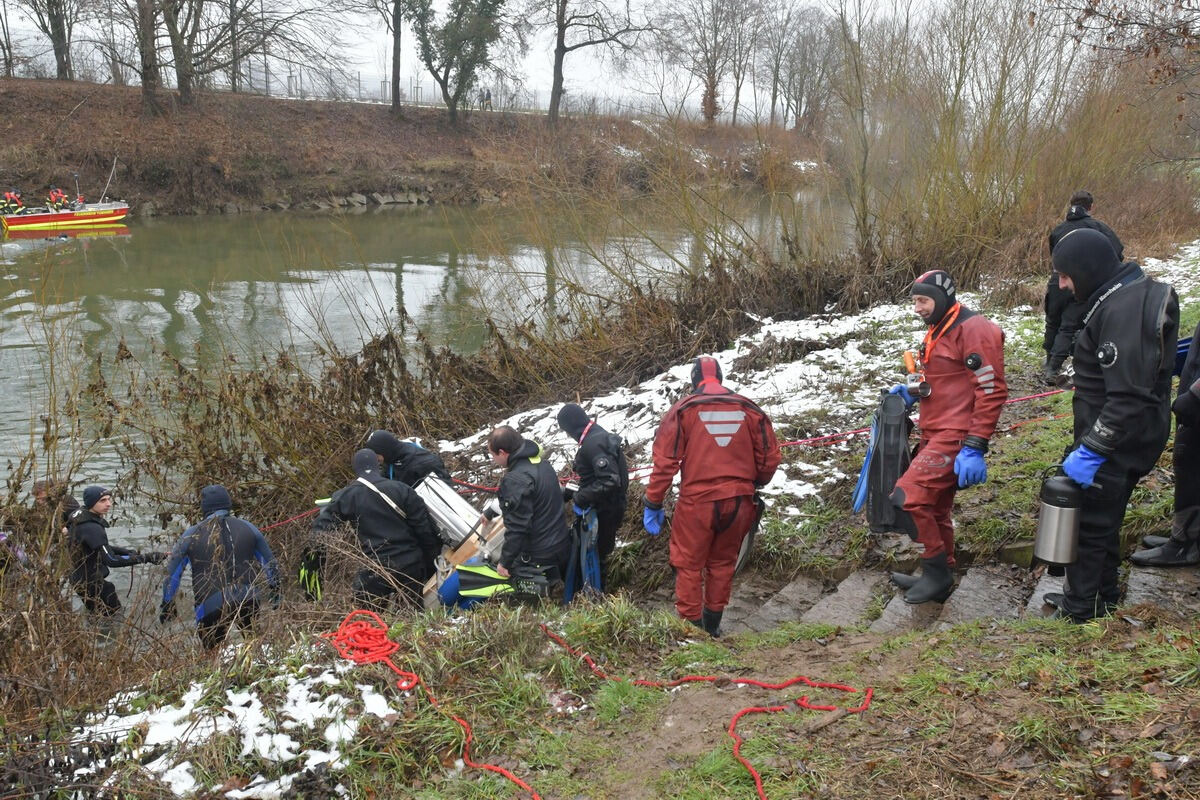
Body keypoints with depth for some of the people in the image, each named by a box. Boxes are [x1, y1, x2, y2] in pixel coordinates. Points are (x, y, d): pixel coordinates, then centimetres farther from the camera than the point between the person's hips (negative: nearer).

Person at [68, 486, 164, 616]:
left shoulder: (82, 515, 0)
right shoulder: (91, 528, -30)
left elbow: (102, 547, 11)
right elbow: (111, 560, -34)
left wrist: (128, 552, 1)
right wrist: (146, 558, -35)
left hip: (81, 575, 9)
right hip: (90, 582, -9)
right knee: (112, 615, 3)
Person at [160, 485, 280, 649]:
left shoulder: (191, 535, 4)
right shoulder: (247, 528, 9)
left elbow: (172, 572, 10)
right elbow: (270, 563, 18)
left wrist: (166, 605, 23)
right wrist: (276, 591, 32)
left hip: (210, 606, -2)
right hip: (248, 601, 2)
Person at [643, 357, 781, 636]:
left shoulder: (682, 410, -5)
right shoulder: (750, 410, 3)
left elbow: (665, 461, -9)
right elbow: (770, 458, 7)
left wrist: (652, 504, -2)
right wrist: (753, 485, 26)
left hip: (697, 501, -3)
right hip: (739, 502, 4)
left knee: (689, 565, 9)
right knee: (722, 563, 19)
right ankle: (712, 625, 30)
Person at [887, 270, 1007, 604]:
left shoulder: (974, 330, -15)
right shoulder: (938, 330, 16)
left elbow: (993, 391, -20)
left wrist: (975, 447, -22)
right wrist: (913, 394, 11)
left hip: (955, 438, -10)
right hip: (936, 435, 10)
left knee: (907, 498, -16)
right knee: (935, 509, 16)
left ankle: (937, 573, -1)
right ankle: (938, 578, 30)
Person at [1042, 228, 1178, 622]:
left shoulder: (1122, 309, -26)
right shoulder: (1124, 297, 8)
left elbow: (1127, 397, -29)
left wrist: (1089, 452, -26)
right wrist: (1089, 444, 18)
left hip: (1119, 442, -10)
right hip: (1122, 439, 10)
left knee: (1089, 521, 4)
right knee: (1103, 519, 21)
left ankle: (1080, 607, 18)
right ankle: (1102, 596, 36)